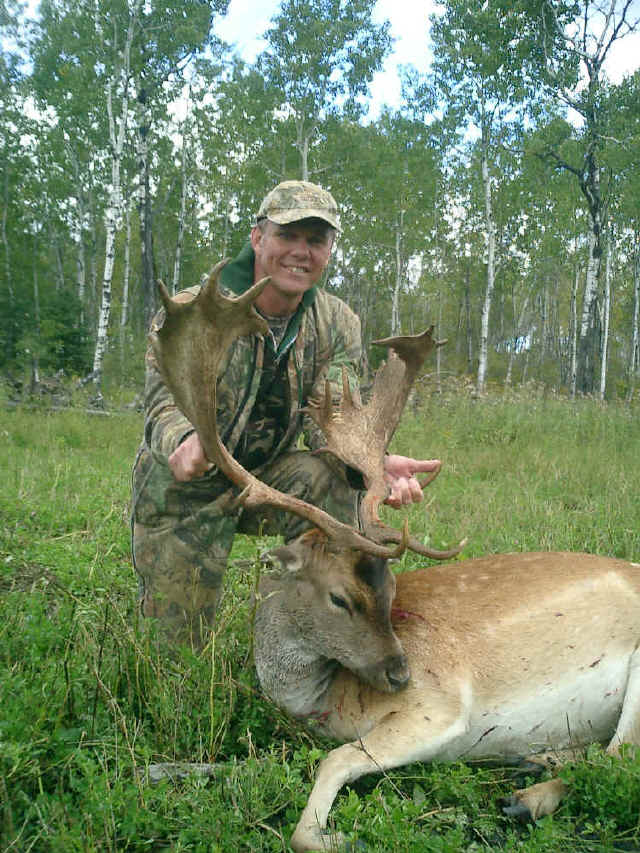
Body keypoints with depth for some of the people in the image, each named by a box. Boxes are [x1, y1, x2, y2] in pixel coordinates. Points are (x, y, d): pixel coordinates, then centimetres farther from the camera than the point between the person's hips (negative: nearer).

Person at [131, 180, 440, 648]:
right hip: (186, 493, -2)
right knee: (179, 644, -2)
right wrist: (185, 442, -54)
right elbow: (166, 405, -28)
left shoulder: (337, 324, -6)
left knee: (333, 482, -29)